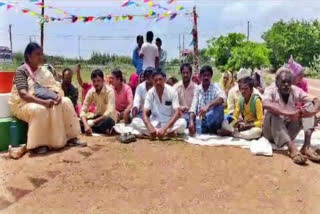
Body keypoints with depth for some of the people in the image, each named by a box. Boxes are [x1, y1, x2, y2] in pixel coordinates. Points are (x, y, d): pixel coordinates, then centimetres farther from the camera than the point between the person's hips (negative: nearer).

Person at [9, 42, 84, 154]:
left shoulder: (44, 70, 9)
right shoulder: (21, 71, -11)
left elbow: (54, 86, 6)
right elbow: (23, 94, -23)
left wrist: (58, 95, -19)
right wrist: (43, 102, -36)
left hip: (46, 101, 6)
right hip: (23, 103, -6)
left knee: (66, 102, -14)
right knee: (39, 110, -39)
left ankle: (70, 137, -13)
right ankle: (38, 144, -26)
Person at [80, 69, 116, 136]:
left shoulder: (109, 91, -19)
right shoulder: (91, 92, -5)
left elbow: (110, 112, -28)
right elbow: (83, 110, -10)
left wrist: (93, 122, -28)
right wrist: (86, 125, -29)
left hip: (108, 118, -5)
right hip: (98, 117, 5)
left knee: (107, 120, -40)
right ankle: (103, 130, -16)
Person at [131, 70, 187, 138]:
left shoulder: (172, 91, -14)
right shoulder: (150, 93, -8)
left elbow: (177, 113, -21)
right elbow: (145, 114, -14)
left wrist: (164, 128, -35)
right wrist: (150, 127, -35)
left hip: (169, 122, -2)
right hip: (154, 122, 2)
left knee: (183, 123, -33)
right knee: (135, 121, -23)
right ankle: (168, 133, -27)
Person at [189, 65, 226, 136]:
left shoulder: (215, 86, -4)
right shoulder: (198, 89, 6)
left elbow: (222, 98, -27)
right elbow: (193, 107, -4)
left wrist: (208, 106, -43)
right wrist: (191, 122, -21)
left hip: (213, 120, -4)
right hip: (201, 120, 4)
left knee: (219, 106, -31)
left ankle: (213, 130, -16)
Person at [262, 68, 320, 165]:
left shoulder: (296, 91, -1)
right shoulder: (271, 90, -13)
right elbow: (265, 104, -36)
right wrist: (287, 113, -45)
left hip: (290, 130, 4)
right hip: (272, 131, -4)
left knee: (310, 105, -11)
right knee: (273, 114, -33)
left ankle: (307, 146, -27)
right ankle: (292, 148, -45)